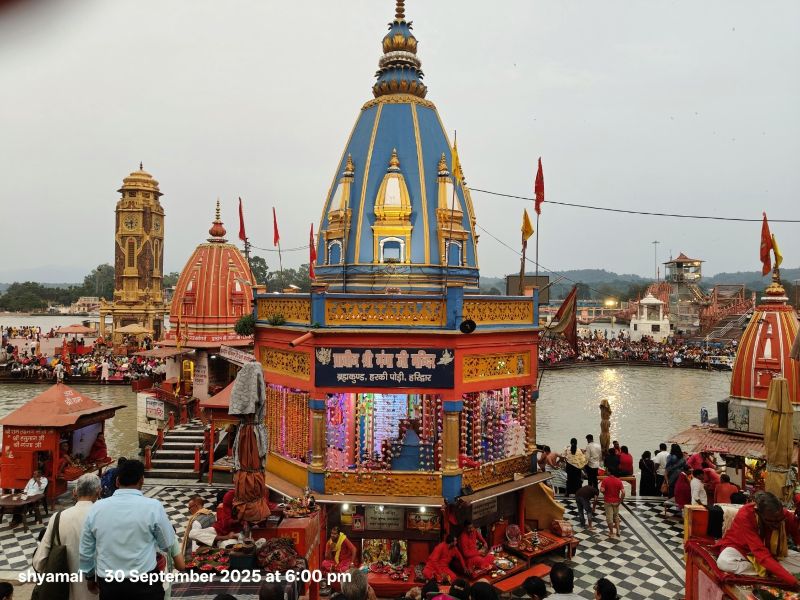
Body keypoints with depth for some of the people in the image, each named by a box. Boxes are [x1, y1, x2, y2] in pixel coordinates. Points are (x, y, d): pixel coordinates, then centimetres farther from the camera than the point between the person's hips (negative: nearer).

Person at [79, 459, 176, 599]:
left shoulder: (96, 508, -3)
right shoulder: (153, 506, -14)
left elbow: (85, 551, 7)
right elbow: (168, 545, -2)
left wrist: (90, 575, 24)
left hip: (107, 584, 3)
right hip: (144, 584, -3)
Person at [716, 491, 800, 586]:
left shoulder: (786, 516, -20)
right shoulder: (745, 516, -33)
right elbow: (762, 554, -37)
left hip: (770, 551, 4)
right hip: (741, 549, -4)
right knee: (724, 562, -36)